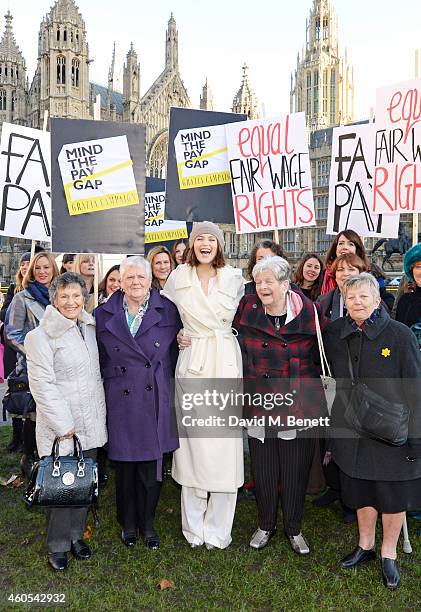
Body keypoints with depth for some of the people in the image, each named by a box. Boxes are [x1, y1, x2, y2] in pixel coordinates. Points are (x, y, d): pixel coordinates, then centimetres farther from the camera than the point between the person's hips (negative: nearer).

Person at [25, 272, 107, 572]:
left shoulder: (89, 327, 8)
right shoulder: (41, 336, -13)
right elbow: (42, 385, -15)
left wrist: (100, 411, 12)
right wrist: (64, 425, -16)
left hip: (90, 423, 6)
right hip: (60, 427, -6)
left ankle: (76, 534, 33)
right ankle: (57, 545, 22)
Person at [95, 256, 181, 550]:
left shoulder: (167, 311, 2)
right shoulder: (104, 314, 3)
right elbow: (100, 360, 7)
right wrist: (101, 396, 5)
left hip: (155, 401, 0)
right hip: (120, 402, 0)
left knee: (152, 468, 7)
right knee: (124, 465, 11)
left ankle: (147, 523, 30)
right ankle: (128, 523, 34)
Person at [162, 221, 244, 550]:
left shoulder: (234, 278, 4)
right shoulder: (178, 277, 4)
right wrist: (177, 334, 7)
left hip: (226, 362, 0)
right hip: (192, 363, 0)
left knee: (224, 445, 1)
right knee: (194, 444, 3)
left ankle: (217, 529, 17)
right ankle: (194, 526, 21)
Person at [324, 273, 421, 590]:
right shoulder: (335, 333, -3)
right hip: (352, 429, 3)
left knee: (393, 492, 11)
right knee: (360, 489, 17)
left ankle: (389, 554, 32)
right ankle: (365, 546, 38)